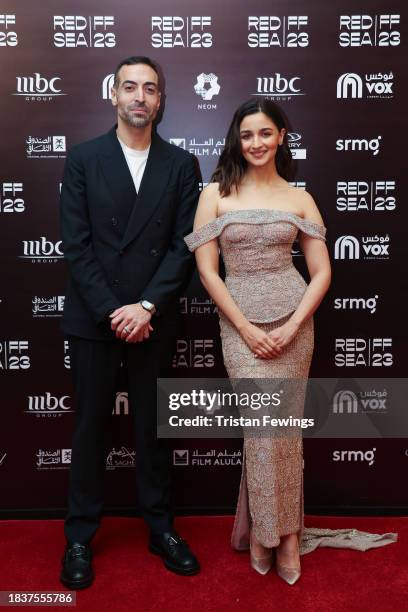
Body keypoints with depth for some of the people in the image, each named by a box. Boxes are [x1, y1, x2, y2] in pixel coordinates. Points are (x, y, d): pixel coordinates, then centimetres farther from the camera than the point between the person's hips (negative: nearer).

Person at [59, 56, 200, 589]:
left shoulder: (181, 164, 5)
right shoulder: (83, 159, 3)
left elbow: (185, 245, -2)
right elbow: (76, 245, -4)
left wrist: (147, 307, -12)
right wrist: (112, 311, -12)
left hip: (154, 320, 1)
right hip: (93, 320, 0)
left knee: (155, 427, 12)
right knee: (90, 428, 9)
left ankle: (161, 528, 29)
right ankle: (80, 536, 25)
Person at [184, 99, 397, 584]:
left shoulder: (299, 198, 6)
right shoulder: (216, 193, 2)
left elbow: (321, 273, 4)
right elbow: (207, 270, -3)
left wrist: (291, 327, -9)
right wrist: (246, 329, -10)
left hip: (293, 321, 2)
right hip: (239, 323, -1)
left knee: (285, 429, 6)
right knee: (265, 426, -7)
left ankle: (266, 531, 26)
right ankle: (282, 535, 15)